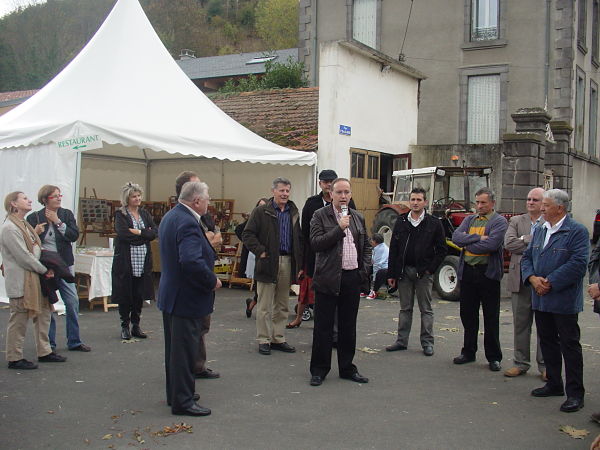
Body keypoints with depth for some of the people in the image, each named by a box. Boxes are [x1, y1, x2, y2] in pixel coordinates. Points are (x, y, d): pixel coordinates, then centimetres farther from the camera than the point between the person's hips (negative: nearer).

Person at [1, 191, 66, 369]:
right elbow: (23, 257, -18)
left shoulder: (24, 224, 16)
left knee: (43, 313, 14)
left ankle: (44, 352, 24)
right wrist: (44, 270, -10)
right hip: (20, 281, -10)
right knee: (19, 320, -1)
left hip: (33, 279, 10)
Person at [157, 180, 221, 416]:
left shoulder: (170, 216, 9)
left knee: (175, 348, 19)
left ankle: (175, 394, 32)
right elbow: (192, 262, -34)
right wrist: (213, 281, -19)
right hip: (186, 297, -10)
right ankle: (183, 401, 10)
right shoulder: (188, 223, -24)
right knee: (185, 350, 0)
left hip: (171, 294, 10)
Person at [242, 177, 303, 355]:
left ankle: (278, 339, 21)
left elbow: (299, 239, 16)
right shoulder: (261, 212, -3)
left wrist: (299, 264, 9)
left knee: (282, 306, 11)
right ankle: (264, 340, 10)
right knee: (265, 306, 1)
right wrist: (260, 251, -14)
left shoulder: (293, 213, 13)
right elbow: (247, 234, -6)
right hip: (268, 263, -5)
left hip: (287, 263, 5)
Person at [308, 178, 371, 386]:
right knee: (323, 327, 2)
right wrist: (339, 228, -18)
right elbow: (316, 243, -14)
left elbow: (366, 246, 20)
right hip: (328, 278, -4)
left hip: (353, 278, 5)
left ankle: (347, 368, 23)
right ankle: (319, 370, 12)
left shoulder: (358, 218, 13)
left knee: (348, 327, 12)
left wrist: (365, 268, 6)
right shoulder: (320, 216, -2)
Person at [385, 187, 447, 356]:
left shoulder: (434, 223, -2)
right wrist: (391, 273, 2)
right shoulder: (401, 221, 6)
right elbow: (393, 248, 6)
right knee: (405, 308, 11)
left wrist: (431, 269, -8)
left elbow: (442, 249, 0)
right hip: (404, 271, 3)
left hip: (423, 272, -3)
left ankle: (427, 343, 12)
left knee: (426, 309, 5)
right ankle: (402, 341, 18)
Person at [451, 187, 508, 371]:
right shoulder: (469, 220, 14)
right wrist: (478, 237, -15)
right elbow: (456, 237, -3)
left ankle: (494, 357, 13)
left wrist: (467, 244, -8)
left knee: (491, 318, 3)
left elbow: (492, 244, -19)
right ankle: (468, 352, 25)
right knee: (467, 314, 12)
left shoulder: (499, 221, -3)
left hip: (488, 272, -5)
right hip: (467, 272, 5)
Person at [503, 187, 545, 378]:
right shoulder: (516, 221, 9)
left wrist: (524, 240, -15)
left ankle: (545, 365, 16)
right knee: (521, 323, 10)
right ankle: (521, 363, 20)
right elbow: (508, 243, -7)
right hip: (521, 279, 3)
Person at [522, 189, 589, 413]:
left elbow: (578, 264, -18)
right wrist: (533, 278, -7)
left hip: (564, 300, -7)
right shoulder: (540, 231, 12)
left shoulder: (577, 231, -10)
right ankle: (554, 384, 28)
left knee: (569, 345, -1)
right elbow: (527, 257, 12)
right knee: (547, 342, 15)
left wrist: (550, 283, -18)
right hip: (540, 299, 7)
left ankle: (575, 393, 6)